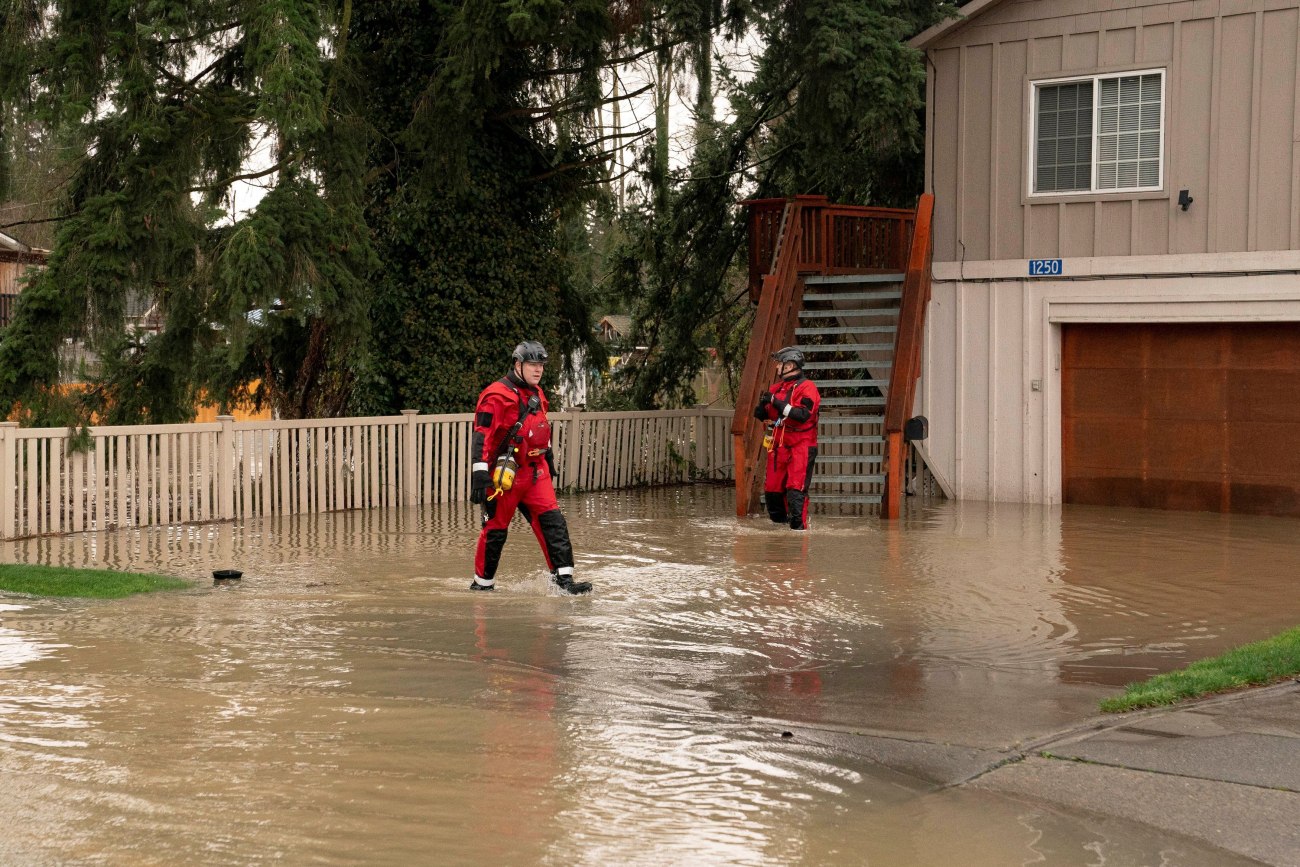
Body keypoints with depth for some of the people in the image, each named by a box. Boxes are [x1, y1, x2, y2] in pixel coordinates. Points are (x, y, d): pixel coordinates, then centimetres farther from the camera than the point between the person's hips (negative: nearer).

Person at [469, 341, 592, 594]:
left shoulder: (537, 394, 14)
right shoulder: (497, 396, -13)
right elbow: (482, 436, -18)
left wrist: (548, 459, 33)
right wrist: (479, 473, -24)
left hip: (536, 471, 7)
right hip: (505, 475, -7)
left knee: (553, 522, -4)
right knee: (496, 530, 2)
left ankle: (563, 578, -6)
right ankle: (482, 583, 16)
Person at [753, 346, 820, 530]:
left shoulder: (806, 387, -8)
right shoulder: (776, 388, 15)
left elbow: (802, 415, -22)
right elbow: (762, 416, 19)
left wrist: (776, 402, -21)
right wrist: (763, 405, -5)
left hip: (800, 447, -7)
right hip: (778, 446, 7)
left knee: (796, 487, -13)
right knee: (772, 488, 6)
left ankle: (799, 524, -11)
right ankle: (780, 520, 22)